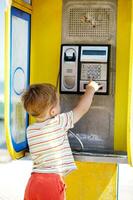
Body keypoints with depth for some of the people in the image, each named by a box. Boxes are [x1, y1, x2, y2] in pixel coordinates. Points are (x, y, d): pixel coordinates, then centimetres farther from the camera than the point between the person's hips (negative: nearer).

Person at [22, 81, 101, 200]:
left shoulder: (30, 130, 7)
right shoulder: (58, 123, -7)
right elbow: (82, 109, 3)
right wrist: (90, 89, 18)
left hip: (33, 181, 5)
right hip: (52, 182, -5)